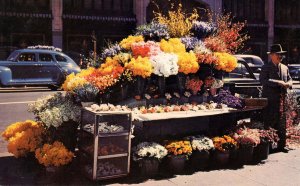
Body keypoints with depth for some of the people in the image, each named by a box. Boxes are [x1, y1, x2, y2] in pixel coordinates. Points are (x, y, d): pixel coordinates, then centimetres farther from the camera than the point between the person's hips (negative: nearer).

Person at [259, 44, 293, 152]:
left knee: (282, 123, 7)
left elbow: (290, 79, 21)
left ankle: (281, 145, 14)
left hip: (282, 99, 6)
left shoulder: (285, 68, 18)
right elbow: (263, 80, -17)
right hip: (270, 100, -6)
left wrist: (288, 84, -3)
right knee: (269, 123, -2)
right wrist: (278, 82, -21)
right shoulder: (266, 68, -3)